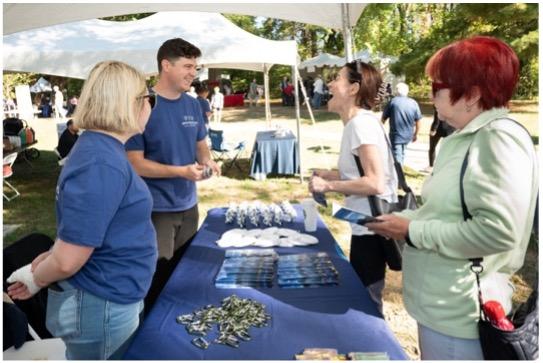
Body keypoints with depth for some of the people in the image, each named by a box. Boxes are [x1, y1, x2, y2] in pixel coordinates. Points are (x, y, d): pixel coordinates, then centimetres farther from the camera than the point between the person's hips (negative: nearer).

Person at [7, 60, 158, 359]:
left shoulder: (101, 150, 4)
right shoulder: (102, 164, -28)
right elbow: (69, 260, -26)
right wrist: (35, 281, -7)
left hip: (109, 298, 8)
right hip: (103, 308, -8)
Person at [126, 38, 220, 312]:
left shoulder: (193, 105, 3)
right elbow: (135, 164, -16)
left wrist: (206, 160, -7)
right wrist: (182, 171, -25)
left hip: (189, 205, 7)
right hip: (155, 209, -6)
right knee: (157, 280, 4)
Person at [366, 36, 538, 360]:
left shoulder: (501, 138, -18)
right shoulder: (462, 139, 9)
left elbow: (497, 231, -28)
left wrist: (412, 232, -19)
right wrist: (400, 218, 1)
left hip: (460, 315, -8)